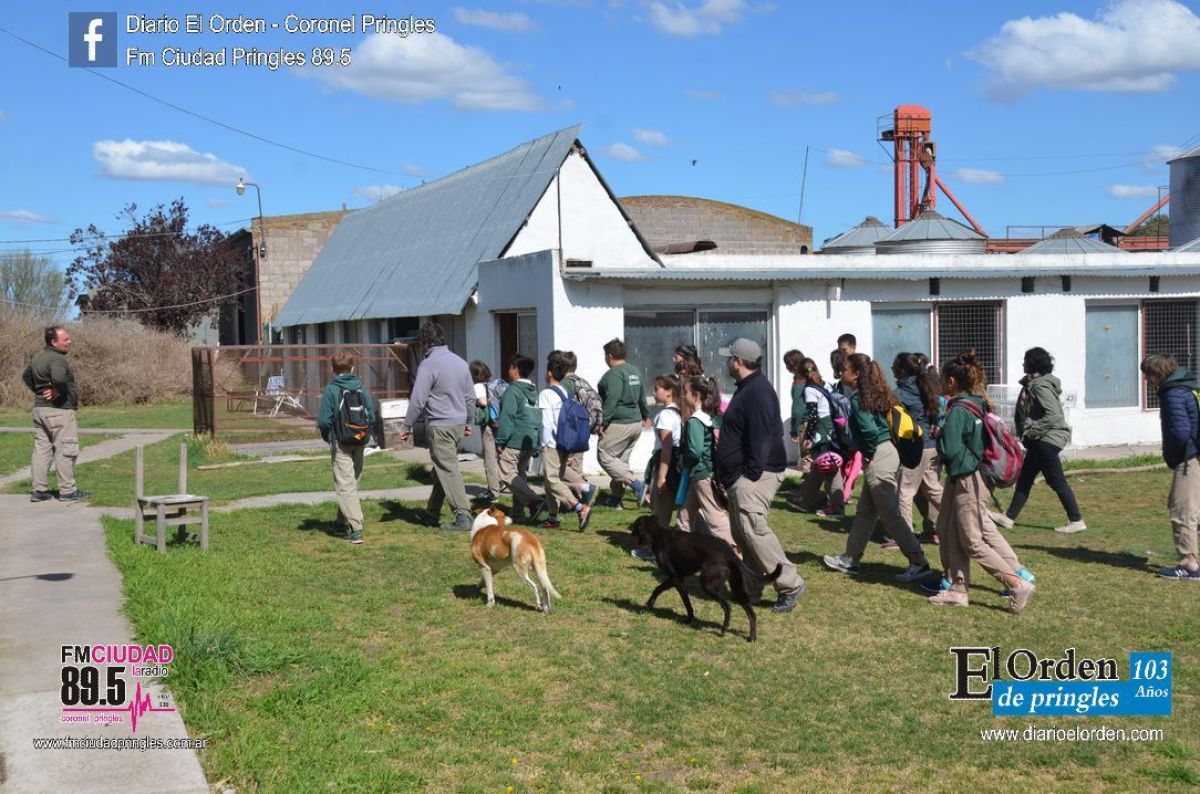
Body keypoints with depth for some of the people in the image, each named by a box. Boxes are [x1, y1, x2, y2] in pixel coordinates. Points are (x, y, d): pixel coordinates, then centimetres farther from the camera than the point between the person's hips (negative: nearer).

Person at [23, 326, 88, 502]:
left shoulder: (37, 357, 13)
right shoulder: (57, 359, -18)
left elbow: (26, 376, 28)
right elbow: (58, 377, -38)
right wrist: (59, 390, -18)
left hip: (39, 408, 9)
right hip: (59, 410, -9)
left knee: (41, 449, 11)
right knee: (66, 450, -2)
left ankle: (39, 490, 14)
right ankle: (68, 490, 2)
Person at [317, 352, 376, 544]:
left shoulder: (331, 390, -9)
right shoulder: (361, 388, 4)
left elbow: (324, 421, -13)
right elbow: (372, 417, 3)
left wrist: (328, 437, 5)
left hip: (340, 443, -5)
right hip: (359, 442, 5)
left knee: (345, 485, -6)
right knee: (353, 482, 18)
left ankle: (355, 529, -14)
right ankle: (343, 522, 31)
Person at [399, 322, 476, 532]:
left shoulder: (428, 365, -13)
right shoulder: (461, 362, 11)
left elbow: (417, 400, -15)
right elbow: (470, 397, 17)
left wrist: (406, 427, -7)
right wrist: (468, 422, 27)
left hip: (439, 426, -8)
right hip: (458, 424, 8)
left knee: (448, 471, -6)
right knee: (441, 469, 16)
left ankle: (462, 516, -12)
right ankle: (431, 514, 26)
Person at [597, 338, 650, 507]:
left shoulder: (614, 373, -15)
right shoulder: (635, 371, 15)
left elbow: (611, 399, -25)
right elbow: (642, 396, 27)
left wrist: (603, 422, -24)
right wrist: (645, 416, 41)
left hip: (619, 424, -10)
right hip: (636, 422, 10)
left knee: (604, 456, -3)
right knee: (622, 460, 15)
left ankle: (637, 485, -13)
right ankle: (616, 499, 17)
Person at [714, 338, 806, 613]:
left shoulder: (758, 392, -17)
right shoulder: (748, 388, 18)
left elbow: (761, 437, -24)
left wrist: (752, 474, -23)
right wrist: (725, 474, 22)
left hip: (754, 476, -11)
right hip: (740, 476, 11)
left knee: (752, 528, -19)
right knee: (742, 531, 11)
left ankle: (790, 585, -15)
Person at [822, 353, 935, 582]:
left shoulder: (858, 399, -14)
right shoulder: (876, 394, 12)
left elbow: (870, 430, -25)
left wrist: (869, 453, -8)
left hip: (878, 459, -10)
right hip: (889, 453, 10)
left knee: (890, 516, -4)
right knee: (865, 512, 18)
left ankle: (920, 564, -2)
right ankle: (849, 560, 29)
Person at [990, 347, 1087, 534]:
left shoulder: (1041, 386, -18)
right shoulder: (1033, 384, 12)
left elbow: (1053, 415, -25)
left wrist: (1032, 430, -19)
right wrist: (1025, 433, 8)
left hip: (1047, 440, -10)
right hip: (1039, 441, 10)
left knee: (1057, 481, -4)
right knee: (1024, 479, 14)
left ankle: (1076, 521, 3)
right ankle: (1009, 517, 20)